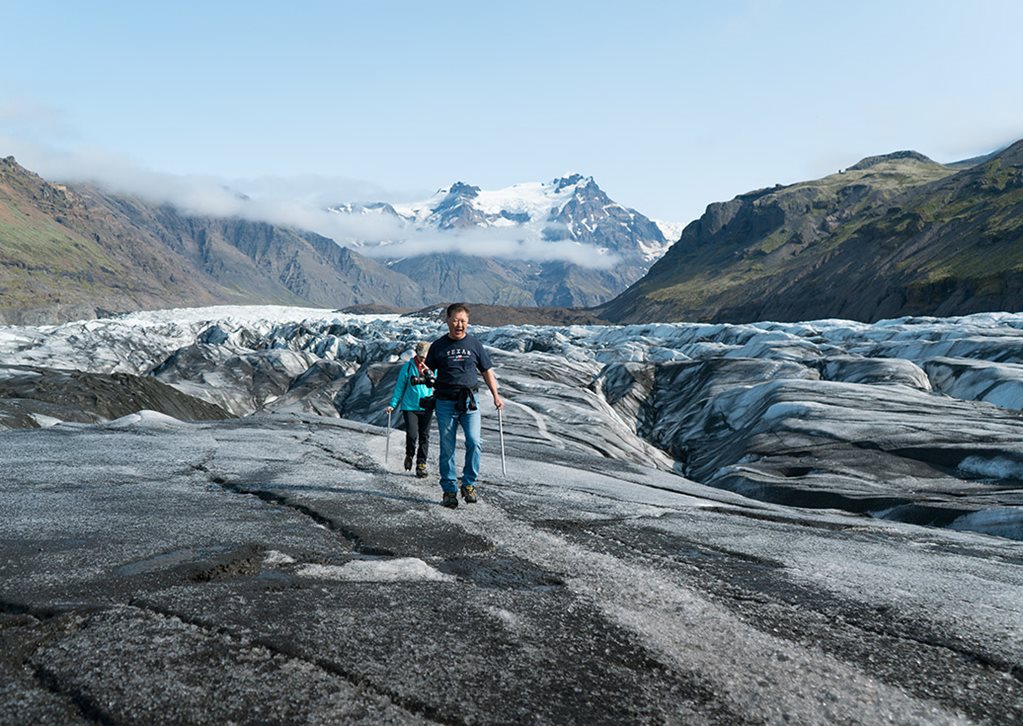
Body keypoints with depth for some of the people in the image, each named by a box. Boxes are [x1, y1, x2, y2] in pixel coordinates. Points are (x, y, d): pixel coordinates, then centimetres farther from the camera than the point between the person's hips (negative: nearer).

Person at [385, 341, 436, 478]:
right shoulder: (408, 367, 1)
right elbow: (399, 387, 5)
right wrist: (392, 404, 2)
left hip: (426, 407, 2)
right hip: (410, 406, -2)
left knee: (424, 436, 3)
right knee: (412, 435, -10)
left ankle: (421, 464, 12)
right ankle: (409, 455, 19)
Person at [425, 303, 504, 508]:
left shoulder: (474, 343, 8)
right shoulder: (438, 345, 6)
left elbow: (487, 370, 14)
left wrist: (496, 395, 8)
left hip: (469, 401, 0)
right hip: (445, 403, 0)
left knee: (474, 442, -15)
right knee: (447, 448, 2)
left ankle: (469, 484, 1)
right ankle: (449, 491, 12)